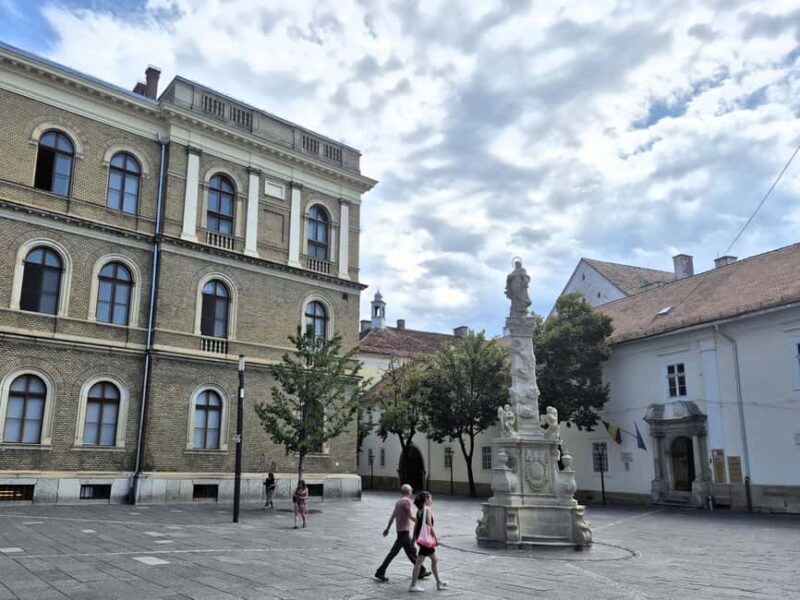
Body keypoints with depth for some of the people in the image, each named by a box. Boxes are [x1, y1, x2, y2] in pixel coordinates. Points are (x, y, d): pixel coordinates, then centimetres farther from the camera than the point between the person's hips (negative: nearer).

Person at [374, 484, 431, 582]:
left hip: (401, 530, 10)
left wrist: (388, 528, 17)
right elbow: (410, 516, -15)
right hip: (404, 531, -10)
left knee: (412, 551, 14)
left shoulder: (398, 502, 14)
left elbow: (392, 516, 15)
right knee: (393, 552, -5)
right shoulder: (406, 501, -13)